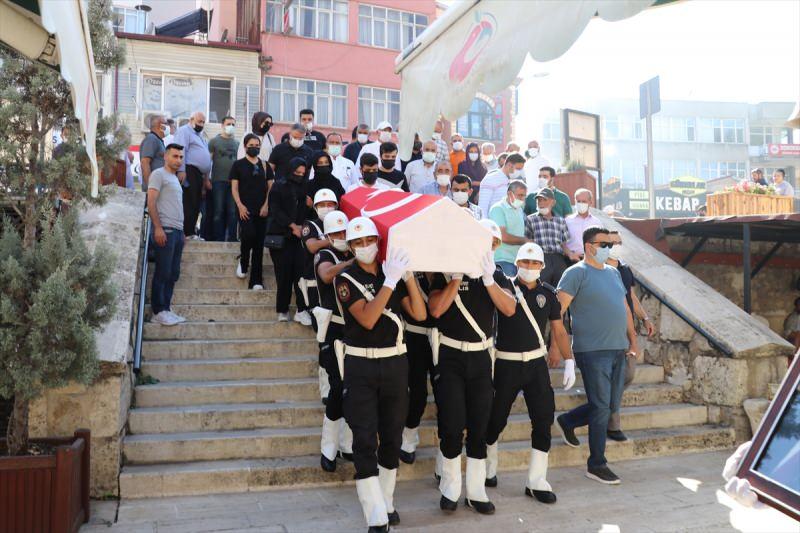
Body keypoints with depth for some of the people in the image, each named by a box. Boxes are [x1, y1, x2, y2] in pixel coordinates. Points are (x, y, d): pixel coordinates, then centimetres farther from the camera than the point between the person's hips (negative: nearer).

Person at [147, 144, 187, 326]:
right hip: (165, 230, -8)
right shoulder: (158, 174, -3)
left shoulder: (175, 179, 22)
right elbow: (151, 203, -11)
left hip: (177, 231, 8)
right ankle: (158, 312, 2)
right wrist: (158, 228, -19)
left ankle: (166, 310, 13)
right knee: (162, 273, -5)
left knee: (173, 274, 8)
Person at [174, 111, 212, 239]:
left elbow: (206, 158, 30)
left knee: (196, 205, 6)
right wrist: (181, 170, -21)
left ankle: (191, 231, 8)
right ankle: (188, 233, -13)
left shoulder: (200, 136, 29)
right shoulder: (184, 131, 1)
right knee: (189, 204, -12)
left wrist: (207, 178, 24)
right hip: (189, 172, -9)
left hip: (199, 175, 9)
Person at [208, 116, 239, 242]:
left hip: (234, 181, 3)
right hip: (218, 181, -3)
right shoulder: (214, 141, 6)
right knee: (218, 211, -1)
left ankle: (232, 238, 8)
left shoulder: (237, 143, 16)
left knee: (232, 212, 3)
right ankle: (218, 238, 3)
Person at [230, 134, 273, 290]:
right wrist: (240, 205, -11)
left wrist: (266, 205, -3)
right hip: (245, 208, -3)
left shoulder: (265, 165, 13)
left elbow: (270, 187, 11)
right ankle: (243, 262, 7)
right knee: (249, 234, -25)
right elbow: (234, 188, 2)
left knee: (259, 243, -2)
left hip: (261, 210, 3)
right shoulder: (238, 164, 6)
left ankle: (256, 281, 1)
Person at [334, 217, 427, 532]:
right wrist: (390, 281, -26)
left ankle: (386, 503, 30)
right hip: (361, 366, -4)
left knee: (392, 437, 12)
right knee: (365, 440, -7)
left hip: (395, 362, 4)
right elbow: (367, 319, -21)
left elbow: (419, 314, -4)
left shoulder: (394, 272, 5)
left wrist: (408, 276, -12)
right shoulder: (347, 279, -7)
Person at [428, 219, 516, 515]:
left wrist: (487, 278, -19)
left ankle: (476, 491, 19)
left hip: (481, 357, 3)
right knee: (452, 425, -3)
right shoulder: (448, 271, -3)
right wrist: (458, 277, -20)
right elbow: (435, 310, -17)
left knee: (479, 427, 7)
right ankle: (449, 489, 15)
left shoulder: (497, 275, 7)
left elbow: (509, 309, -10)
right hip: (450, 356, -3)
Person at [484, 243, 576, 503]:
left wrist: (569, 361, 6)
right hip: (506, 363, -3)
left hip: (536, 363, 3)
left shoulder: (547, 293, 6)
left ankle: (536, 481, 11)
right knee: (496, 419, 8)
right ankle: (488, 469, 32)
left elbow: (559, 330, 10)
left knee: (543, 420, -1)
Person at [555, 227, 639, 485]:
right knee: (601, 406, -2)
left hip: (618, 349, 8)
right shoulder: (576, 272, -7)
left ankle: (567, 421, 34)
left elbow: (625, 307, 23)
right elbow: (559, 309, -14)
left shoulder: (613, 272, 17)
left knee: (612, 404, 12)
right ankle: (597, 464, 11)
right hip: (593, 350, -8)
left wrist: (632, 340, 18)